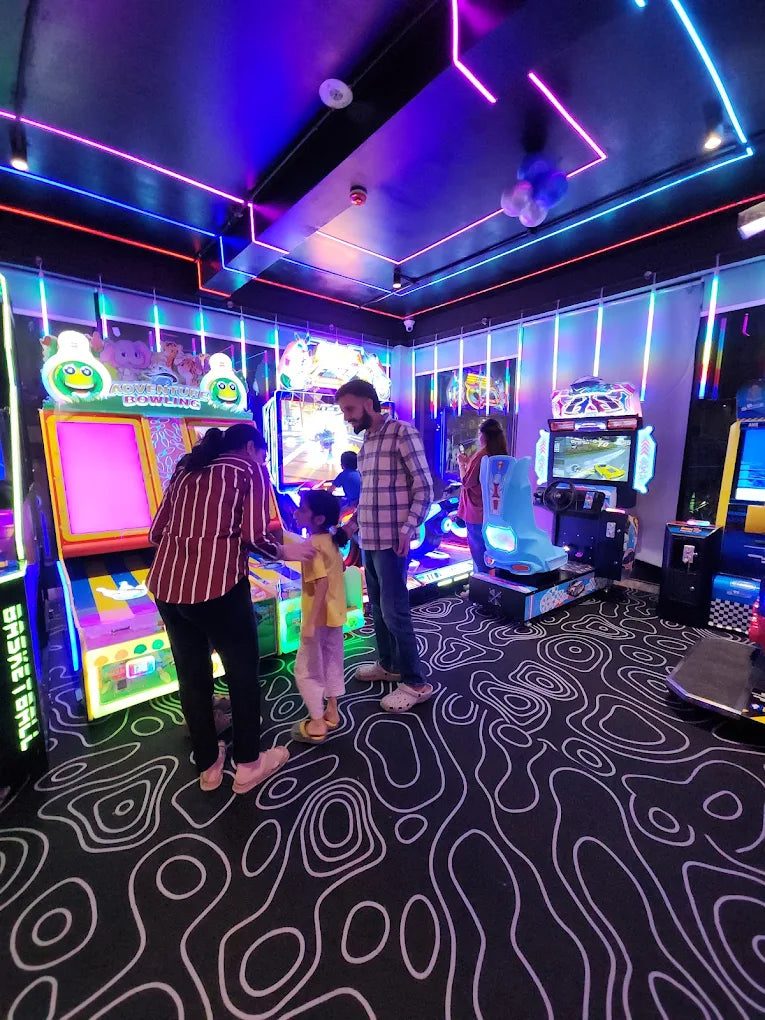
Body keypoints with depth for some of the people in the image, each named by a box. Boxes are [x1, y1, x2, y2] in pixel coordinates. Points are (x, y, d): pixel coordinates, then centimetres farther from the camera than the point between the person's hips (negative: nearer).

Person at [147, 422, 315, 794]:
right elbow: (254, 536, -10)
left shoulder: (185, 470, 19)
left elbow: (156, 533, 16)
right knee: (243, 673, 15)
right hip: (216, 583, -6)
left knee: (191, 675, 21)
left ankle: (207, 766, 40)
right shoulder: (250, 470, 3)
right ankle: (248, 765, 33)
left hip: (167, 584, 6)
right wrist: (286, 551, 8)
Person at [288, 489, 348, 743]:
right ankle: (331, 712, 35)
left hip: (319, 616, -9)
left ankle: (316, 724, 18)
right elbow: (340, 569, 15)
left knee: (306, 669, 7)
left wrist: (310, 621, -26)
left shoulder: (312, 545, -23)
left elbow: (322, 583, -28)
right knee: (332, 663, 20)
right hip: (335, 613, 9)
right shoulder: (330, 540, 3)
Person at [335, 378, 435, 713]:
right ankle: (388, 664, 35)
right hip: (369, 538, 8)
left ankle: (415, 682, 14)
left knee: (394, 611, -2)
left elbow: (424, 487, -13)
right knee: (377, 607, 17)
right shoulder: (366, 441, 14)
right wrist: (353, 524, 17)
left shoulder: (403, 433, -10)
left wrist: (408, 528, -22)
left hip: (391, 540, -8)